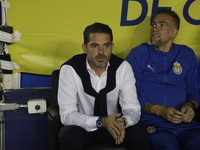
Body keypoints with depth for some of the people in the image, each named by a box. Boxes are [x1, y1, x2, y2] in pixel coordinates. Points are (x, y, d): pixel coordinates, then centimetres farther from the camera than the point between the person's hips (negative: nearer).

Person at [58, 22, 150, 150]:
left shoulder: (123, 67, -9)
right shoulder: (69, 69, -16)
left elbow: (132, 108, -11)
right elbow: (67, 114, -20)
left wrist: (123, 121, -36)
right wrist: (101, 121, -35)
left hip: (113, 125, 2)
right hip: (83, 127, -2)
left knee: (140, 134, -26)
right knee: (69, 137, -35)